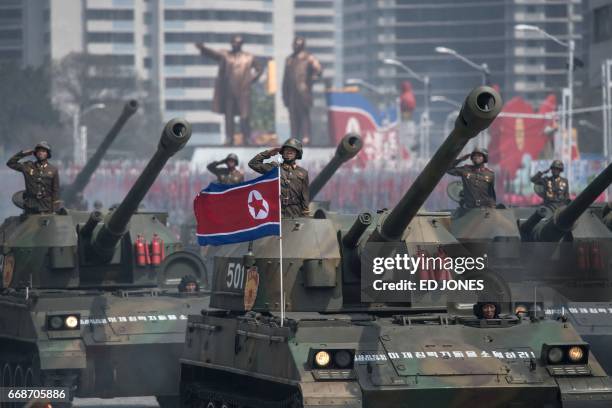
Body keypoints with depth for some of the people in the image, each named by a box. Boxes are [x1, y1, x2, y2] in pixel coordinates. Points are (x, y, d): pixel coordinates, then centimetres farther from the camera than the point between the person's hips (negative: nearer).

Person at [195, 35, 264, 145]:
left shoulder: (249, 57, 8)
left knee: (245, 117, -5)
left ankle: (247, 139, 2)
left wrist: (252, 79, 1)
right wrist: (203, 48, -25)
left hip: (243, 93, -1)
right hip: (228, 93, 1)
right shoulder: (225, 55, 7)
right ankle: (229, 139, 6)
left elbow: (259, 70, 14)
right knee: (229, 117, 3)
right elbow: (212, 53, -7)